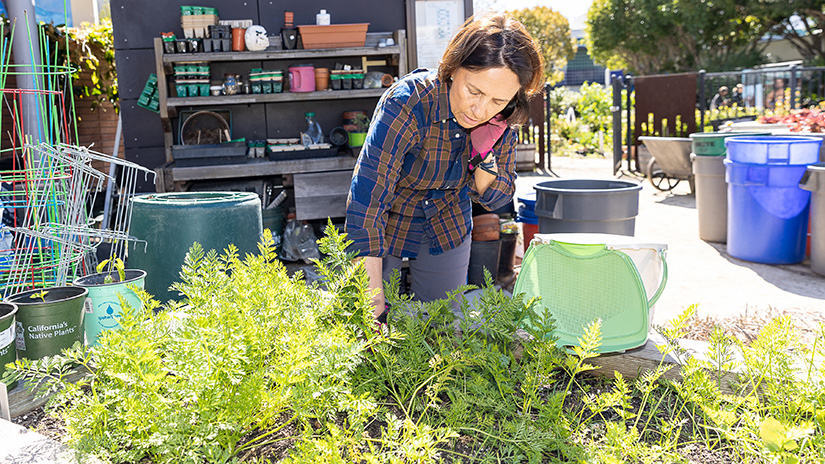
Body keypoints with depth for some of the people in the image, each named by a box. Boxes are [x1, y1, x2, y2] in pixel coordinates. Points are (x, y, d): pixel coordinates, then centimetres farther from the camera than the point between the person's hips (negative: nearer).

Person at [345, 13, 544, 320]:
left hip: (447, 229, 4)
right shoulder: (408, 104, -35)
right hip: (388, 225, -4)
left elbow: (495, 199, -7)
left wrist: (484, 155, -29)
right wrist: (374, 295, -40)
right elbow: (366, 200, -38)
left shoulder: (501, 120, -18)